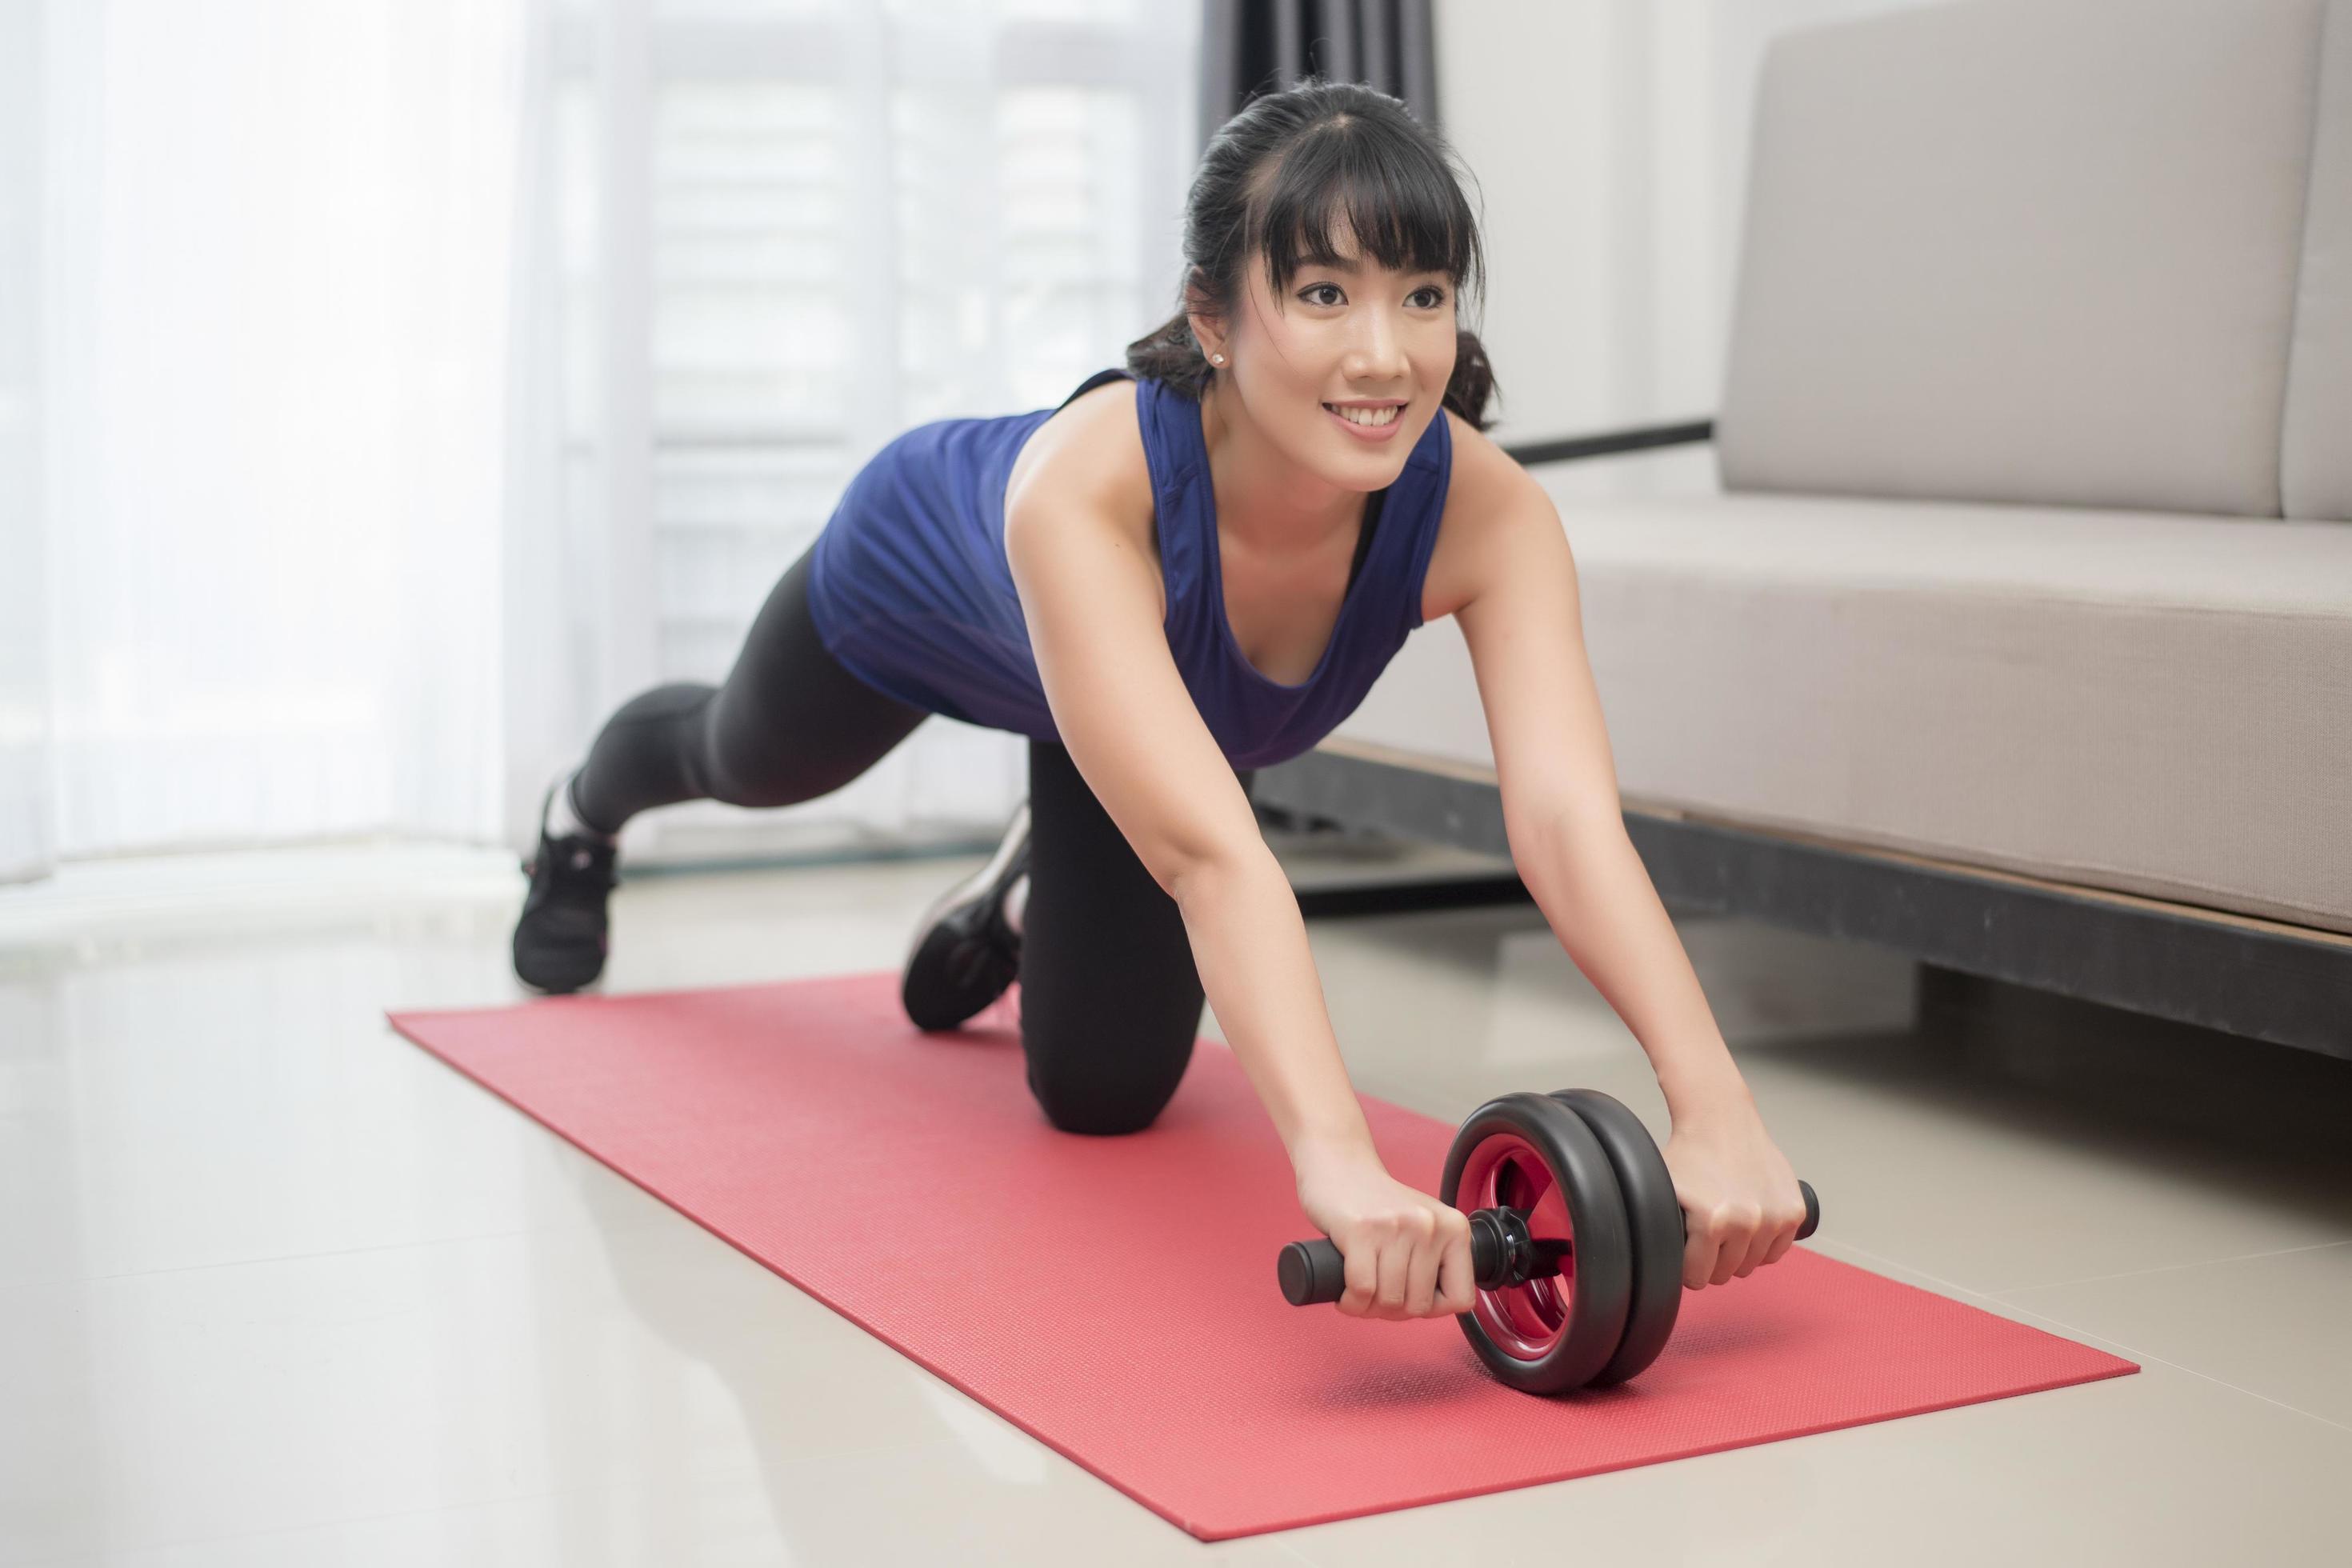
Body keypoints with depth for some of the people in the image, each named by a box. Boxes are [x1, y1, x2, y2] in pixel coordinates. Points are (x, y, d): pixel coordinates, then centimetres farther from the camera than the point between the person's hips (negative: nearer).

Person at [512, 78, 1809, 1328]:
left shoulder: (1485, 514, -41)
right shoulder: (1086, 479, -51)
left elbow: (1567, 816, -53)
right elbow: (1207, 849, -62)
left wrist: (1713, 1111, -67)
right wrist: (1336, 1158, -74)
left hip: (1151, 659, 2)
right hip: (918, 586, -2)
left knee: (1104, 1089, 5)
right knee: (749, 759, 32)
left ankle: (1030, 891, 40)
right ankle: (586, 811, 70)